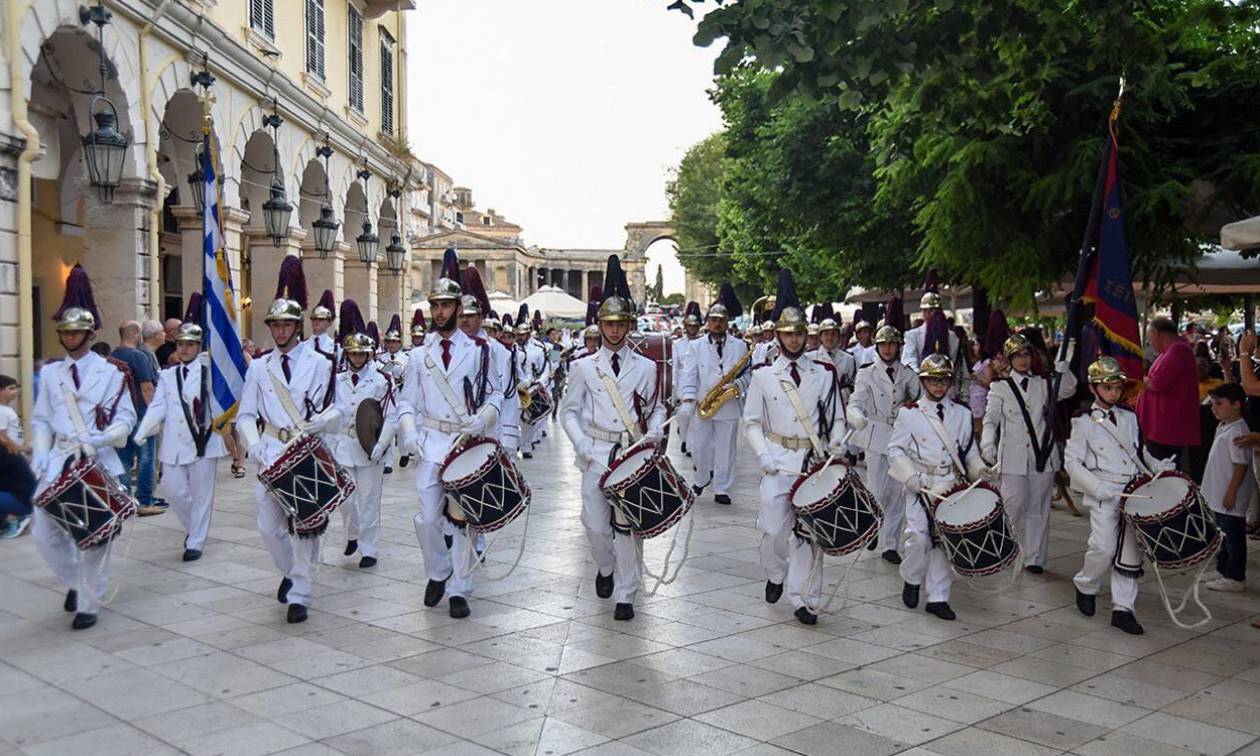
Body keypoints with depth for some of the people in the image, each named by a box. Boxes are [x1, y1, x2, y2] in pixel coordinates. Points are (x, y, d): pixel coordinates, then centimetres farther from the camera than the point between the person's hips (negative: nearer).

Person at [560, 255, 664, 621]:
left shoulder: (646, 368, 6)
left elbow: (657, 409, 13)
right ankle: (606, 569, 30)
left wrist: (653, 433, -7)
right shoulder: (584, 367, 5)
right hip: (597, 453, 0)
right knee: (595, 524, -2)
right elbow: (568, 411, 7)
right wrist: (583, 446, -6)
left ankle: (625, 596, 7)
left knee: (628, 525, -2)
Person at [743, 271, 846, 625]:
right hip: (779, 461, -1)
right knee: (774, 528, -5)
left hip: (815, 462, 1)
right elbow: (752, 422, 5)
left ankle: (804, 599, 10)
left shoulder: (825, 373, 5)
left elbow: (836, 418, 10)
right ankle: (775, 575, 26)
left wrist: (836, 447, -8)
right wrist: (763, 455, -9)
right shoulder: (763, 375, 3)